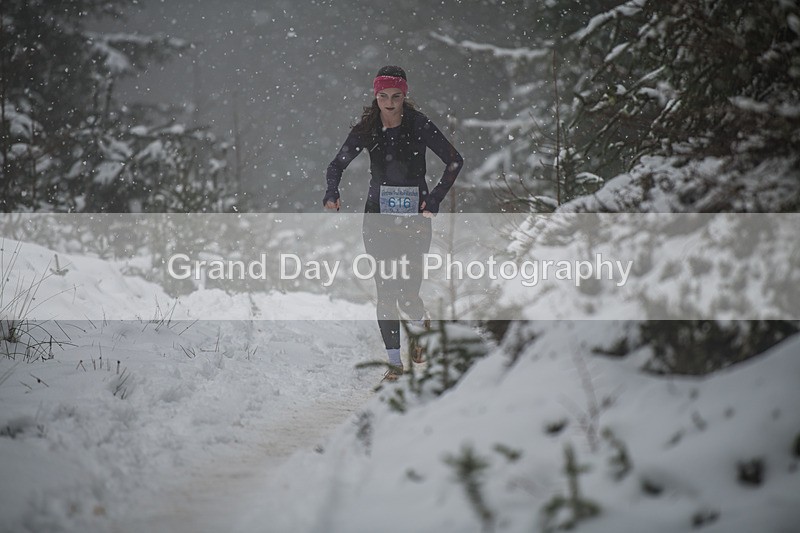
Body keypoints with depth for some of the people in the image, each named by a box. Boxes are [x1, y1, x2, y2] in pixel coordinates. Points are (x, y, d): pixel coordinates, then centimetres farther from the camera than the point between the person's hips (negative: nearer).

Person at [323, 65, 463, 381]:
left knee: (407, 291, -8)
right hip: (378, 217, 2)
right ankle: (395, 362, 5)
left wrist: (435, 199, -14)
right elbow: (337, 165, 9)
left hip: (414, 217, -2)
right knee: (385, 291, -3)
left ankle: (420, 321, 28)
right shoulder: (367, 130, 0)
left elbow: (454, 161, -5)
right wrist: (332, 193, -11)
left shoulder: (419, 126, -8)